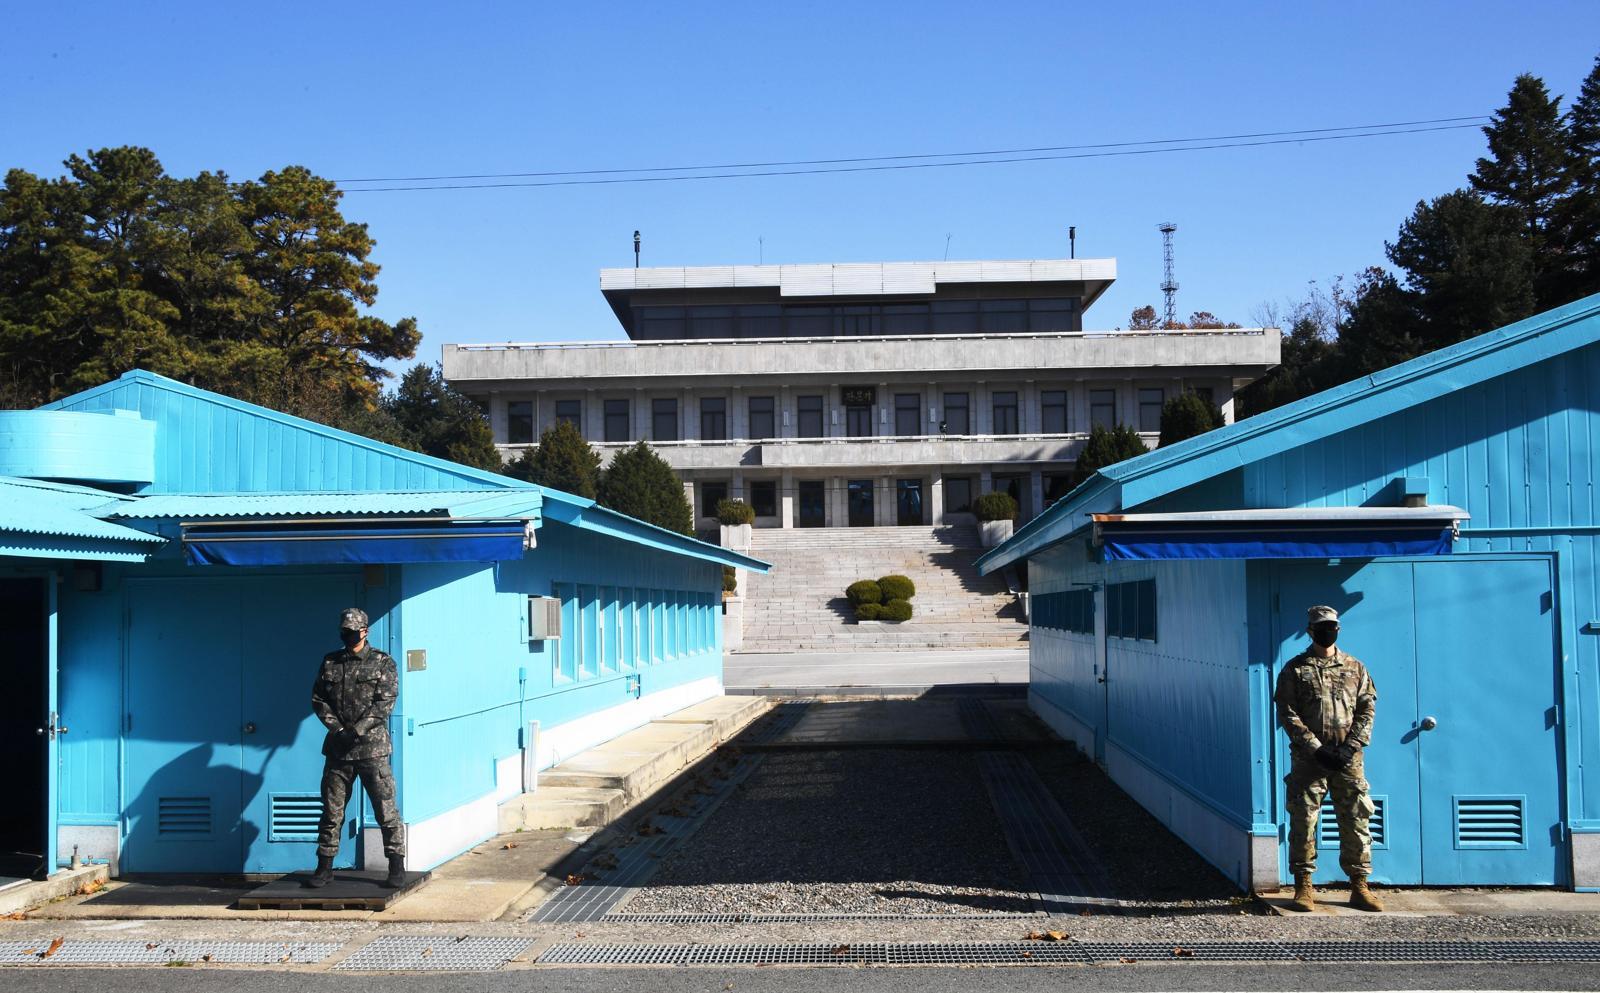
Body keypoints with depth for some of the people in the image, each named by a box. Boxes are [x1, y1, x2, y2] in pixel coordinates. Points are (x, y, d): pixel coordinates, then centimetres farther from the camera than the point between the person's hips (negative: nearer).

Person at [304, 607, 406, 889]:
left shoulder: (383, 663, -1)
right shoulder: (330, 662, 11)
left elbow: (385, 703, -9)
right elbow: (318, 699, 8)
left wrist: (356, 731, -16)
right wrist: (337, 729, -7)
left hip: (372, 748, -4)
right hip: (337, 749, 4)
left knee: (386, 810, -2)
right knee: (331, 811, 8)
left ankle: (397, 868, 4)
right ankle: (324, 868, 17)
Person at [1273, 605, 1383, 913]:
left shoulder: (1355, 668, 11)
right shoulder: (1294, 670, 4)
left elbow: (1367, 709, 6)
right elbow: (1287, 714, -3)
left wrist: (1351, 747, -7)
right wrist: (1316, 748, -12)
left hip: (1349, 759, 2)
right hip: (1308, 758, -2)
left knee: (1356, 822, 3)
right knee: (1303, 822, -1)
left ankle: (1360, 887, 11)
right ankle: (1303, 887, 7)